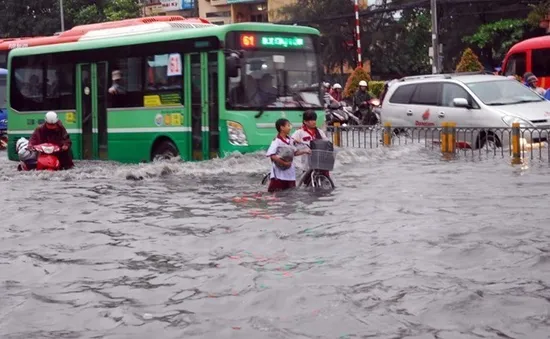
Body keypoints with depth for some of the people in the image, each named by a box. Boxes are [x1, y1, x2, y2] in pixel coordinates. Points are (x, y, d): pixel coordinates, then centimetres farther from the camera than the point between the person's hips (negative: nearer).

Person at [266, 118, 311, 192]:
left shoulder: (290, 140, 10)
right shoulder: (276, 141, -13)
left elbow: (294, 152, 21)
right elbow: (272, 155, -22)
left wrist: (304, 151, 8)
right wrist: (283, 163, -22)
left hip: (290, 173, 8)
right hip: (279, 174, -8)